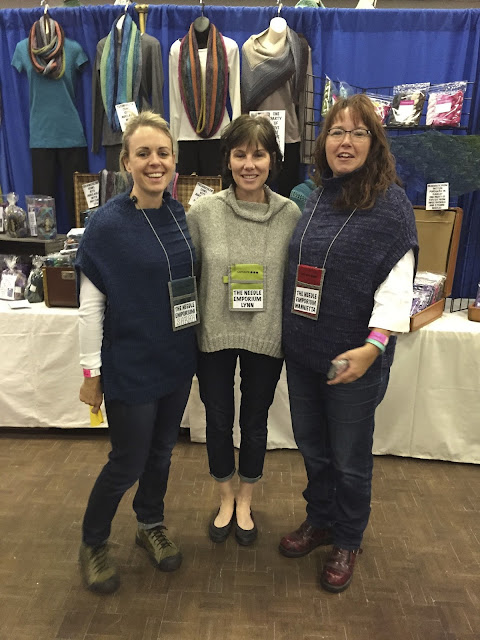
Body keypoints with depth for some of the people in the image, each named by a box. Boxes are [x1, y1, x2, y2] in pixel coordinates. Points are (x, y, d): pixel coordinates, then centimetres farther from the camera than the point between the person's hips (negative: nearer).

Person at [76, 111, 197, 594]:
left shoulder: (180, 215, 2)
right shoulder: (107, 223, -15)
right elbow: (90, 305, -13)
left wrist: (196, 344, 13)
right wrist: (91, 372, -10)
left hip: (177, 360, 5)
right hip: (130, 367, -5)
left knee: (161, 450, 20)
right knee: (127, 463, 9)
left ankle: (150, 526, 45)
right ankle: (92, 543, 36)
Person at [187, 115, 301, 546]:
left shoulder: (291, 215, -6)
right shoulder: (203, 211, -7)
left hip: (266, 338, 0)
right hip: (214, 337, 0)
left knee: (255, 423, 16)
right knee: (218, 421, 16)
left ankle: (246, 503, 42)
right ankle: (226, 498, 43)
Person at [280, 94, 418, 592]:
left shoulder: (390, 204, -9)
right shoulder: (314, 197, 8)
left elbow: (397, 285, -15)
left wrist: (373, 346, -26)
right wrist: (288, 334, 12)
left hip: (354, 360, -5)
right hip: (303, 351, 6)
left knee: (349, 458, 11)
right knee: (311, 446, 20)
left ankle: (347, 542, 37)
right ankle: (319, 520, 44)